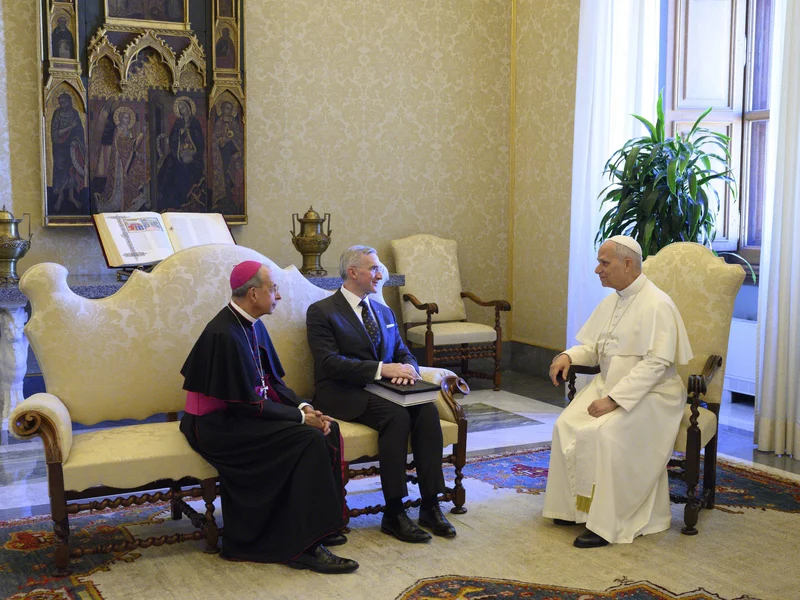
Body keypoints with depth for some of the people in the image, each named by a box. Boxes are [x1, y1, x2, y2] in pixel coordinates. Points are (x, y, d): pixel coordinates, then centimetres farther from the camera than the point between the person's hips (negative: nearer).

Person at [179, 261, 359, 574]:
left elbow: (273, 380, 12)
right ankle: (303, 546, -16)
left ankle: (318, 524, 5)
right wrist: (300, 416, -17)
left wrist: (304, 406, -5)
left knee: (326, 428, -5)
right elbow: (248, 403, -23)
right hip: (221, 425, -9)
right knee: (308, 439, -23)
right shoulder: (224, 334, -22)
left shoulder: (253, 326, 7)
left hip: (247, 411, 9)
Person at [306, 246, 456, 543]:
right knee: (397, 415, -33)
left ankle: (430, 506, -20)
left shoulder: (384, 312, 21)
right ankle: (393, 514, -25)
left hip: (383, 389, 6)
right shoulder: (321, 312, -1)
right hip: (343, 395, -6)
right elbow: (329, 362, -14)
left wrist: (406, 368, -10)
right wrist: (381, 369, -23)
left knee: (427, 410, -23)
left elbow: (404, 353, 17)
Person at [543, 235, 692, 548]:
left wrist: (614, 399, -27)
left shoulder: (657, 305, -15)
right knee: (566, 426, -15)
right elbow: (593, 347, 17)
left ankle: (607, 523, -19)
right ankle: (573, 506, -3)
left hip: (649, 393, -7)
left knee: (605, 433, -31)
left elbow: (655, 364, -22)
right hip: (608, 384, 8)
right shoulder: (611, 301, 11)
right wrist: (568, 356, -6)